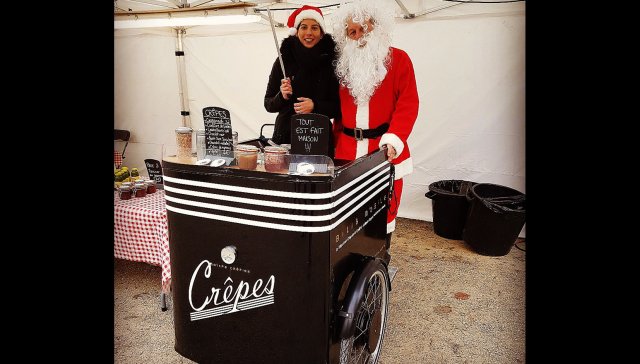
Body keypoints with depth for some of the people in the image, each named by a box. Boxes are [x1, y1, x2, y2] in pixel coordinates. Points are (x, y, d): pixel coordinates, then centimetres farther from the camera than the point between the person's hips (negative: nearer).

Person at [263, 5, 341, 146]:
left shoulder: (331, 62, -2)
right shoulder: (283, 61, 1)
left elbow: (340, 107, 0)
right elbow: (268, 105, 6)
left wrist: (315, 106, -15)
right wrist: (282, 97, -13)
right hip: (285, 136, 1)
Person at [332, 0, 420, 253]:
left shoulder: (398, 59, 1)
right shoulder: (344, 64, 13)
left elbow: (407, 104, -6)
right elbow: (338, 106, 15)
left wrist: (393, 140, -19)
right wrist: (336, 140, 5)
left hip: (384, 150, -3)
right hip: (347, 150, 3)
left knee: (384, 209, 6)